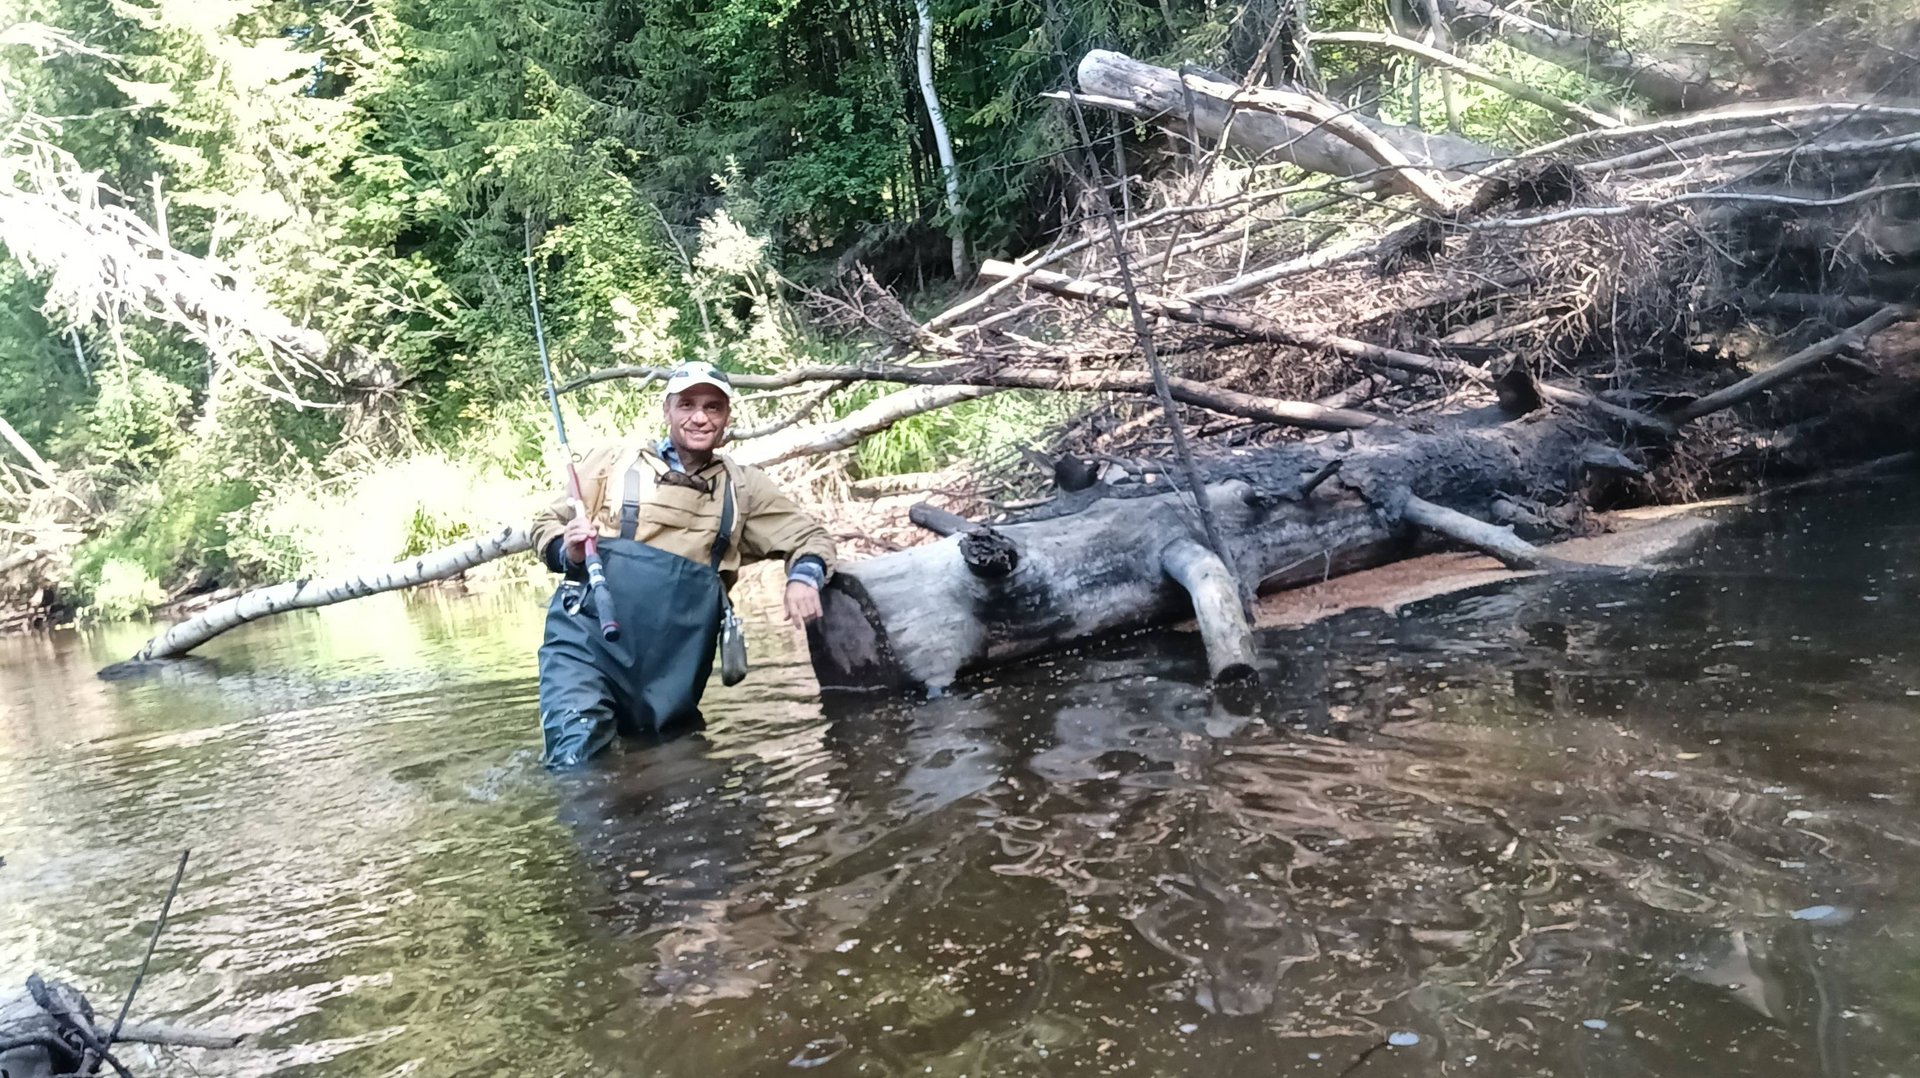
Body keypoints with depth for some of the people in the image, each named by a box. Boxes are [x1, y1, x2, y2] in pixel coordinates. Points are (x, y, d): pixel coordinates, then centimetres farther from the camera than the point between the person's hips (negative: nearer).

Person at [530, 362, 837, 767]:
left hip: (676, 659, 3)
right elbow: (546, 525, 16)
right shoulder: (612, 465, 9)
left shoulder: (741, 487, 15)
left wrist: (803, 577, -5)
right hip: (589, 637, -3)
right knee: (577, 760, -20)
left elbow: (811, 536, 18)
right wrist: (569, 552, -8)